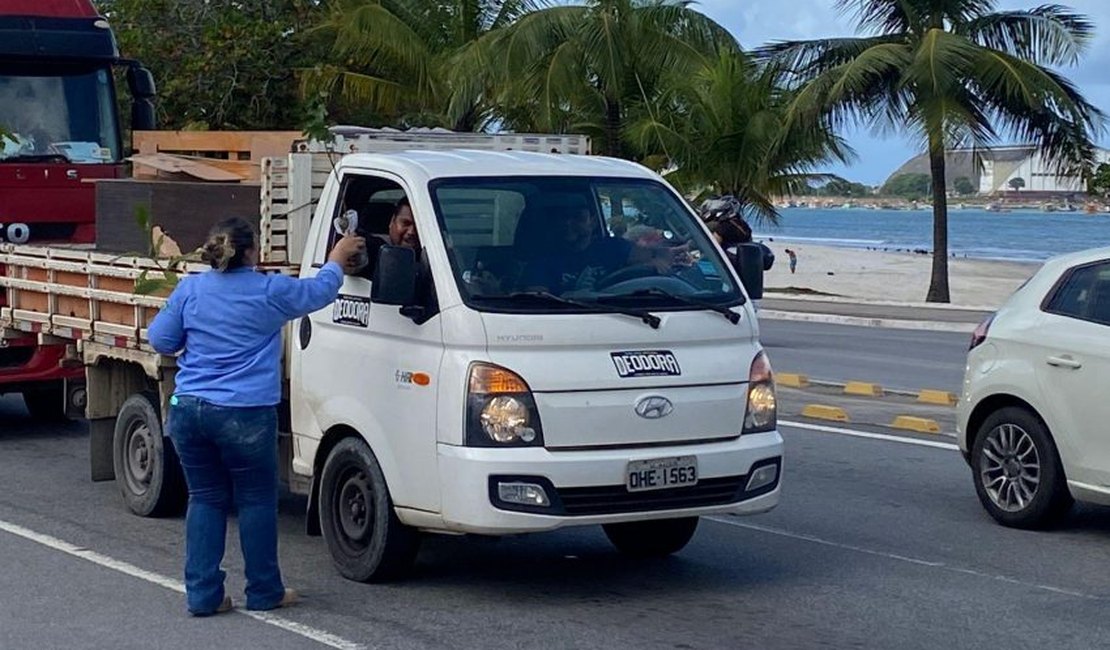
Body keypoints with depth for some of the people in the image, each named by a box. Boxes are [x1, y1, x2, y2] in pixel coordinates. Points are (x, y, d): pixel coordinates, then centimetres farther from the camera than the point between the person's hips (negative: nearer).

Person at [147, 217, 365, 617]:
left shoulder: (189, 290, 4)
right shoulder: (270, 292, -5)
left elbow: (161, 340, 7)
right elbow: (319, 292, 11)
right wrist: (338, 260, 30)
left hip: (188, 411, 4)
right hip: (244, 414, -4)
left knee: (205, 500, 12)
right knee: (256, 501, 9)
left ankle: (202, 594, 8)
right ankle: (265, 592, 17)